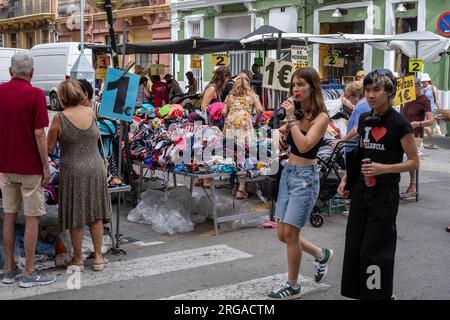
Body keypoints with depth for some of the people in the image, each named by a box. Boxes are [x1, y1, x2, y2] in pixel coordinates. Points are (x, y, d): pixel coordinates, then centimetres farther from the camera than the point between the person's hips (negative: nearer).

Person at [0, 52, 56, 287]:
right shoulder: (36, 95, -13)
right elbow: (39, 134, -16)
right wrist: (46, 166, -8)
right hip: (30, 167, -5)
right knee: (32, 219, 2)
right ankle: (29, 273, 6)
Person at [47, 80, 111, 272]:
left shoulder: (59, 118, -13)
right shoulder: (91, 113, -1)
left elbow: (49, 147, -6)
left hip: (72, 171, -3)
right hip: (95, 169, 3)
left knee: (76, 217, 9)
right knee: (95, 214, 15)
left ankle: (78, 259, 19)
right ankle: (98, 257, 21)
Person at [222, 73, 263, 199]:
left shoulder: (230, 96, 22)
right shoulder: (252, 95, 16)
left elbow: (224, 112, 11)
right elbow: (260, 110, 3)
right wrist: (257, 121, 19)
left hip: (230, 124, 3)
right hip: (245, 124, -3)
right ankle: (241, 188, -7)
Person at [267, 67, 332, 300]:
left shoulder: (321, 116, -12)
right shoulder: (297, 111, 7)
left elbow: (304, 145, -25)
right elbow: (283, 133, 21)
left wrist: (291, 118, -21)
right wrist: (280, 131, -1)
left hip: (305, 176, -7)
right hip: (288, 173, 8)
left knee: (290, 233, -4)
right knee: (283, 234, 10)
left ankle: (292, 286, 14)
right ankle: (321, 255, 34)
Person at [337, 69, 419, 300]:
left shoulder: (399, 124, -12)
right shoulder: (364, 120, 8)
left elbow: (414, 162, -9)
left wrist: (384, 168, -21)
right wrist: (345, 179, 10)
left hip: (384, 193, -6)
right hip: (361, 190, 6)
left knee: (375, 250, -4)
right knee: (354, 246, 9)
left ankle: (379, 293, 9)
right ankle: (357, 291, 21)